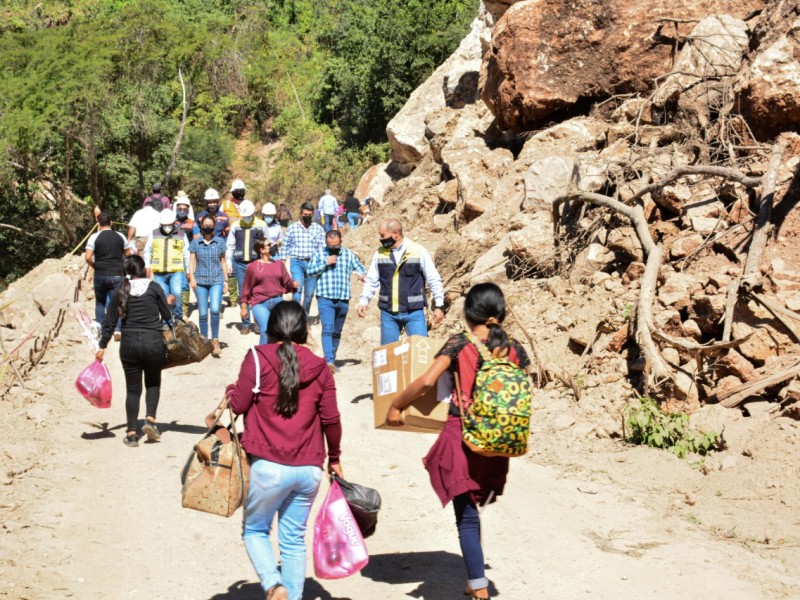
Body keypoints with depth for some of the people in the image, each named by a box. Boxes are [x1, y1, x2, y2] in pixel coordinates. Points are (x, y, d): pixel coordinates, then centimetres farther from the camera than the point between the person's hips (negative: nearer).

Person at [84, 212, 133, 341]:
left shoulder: (95, 237, -4)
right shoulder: (120, 237, 4)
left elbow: (88, 257, -10)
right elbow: (128, 254, 10)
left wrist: (95, 266, 6)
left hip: (100, 275, 0)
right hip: (117, 275, 0)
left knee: (100, 302, 18)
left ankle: (100, 327, 15)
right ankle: (117, 329, -12)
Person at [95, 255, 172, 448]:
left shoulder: (120, 291, 1)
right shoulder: (154, 288, -3)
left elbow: (110, 321, 3)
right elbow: (167, 316, 1)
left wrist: (102, 346, 10)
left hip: (129, 345, 1)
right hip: (153, 343, -1)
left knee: (132, 389, 9)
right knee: (153, 383, 19)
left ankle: (132, 433, 6)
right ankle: (150, 419, -1)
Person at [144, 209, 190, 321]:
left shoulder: (181, 235, 5)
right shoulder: (154, 234, 7)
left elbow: (186, 254, 12)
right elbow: (147, 251, 17)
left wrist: (188, 271, 13)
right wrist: (147, 266, 7)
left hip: (176, 271, -2)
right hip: (159, 273, 2)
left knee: (177, 293, -23)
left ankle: (178, 317, -5)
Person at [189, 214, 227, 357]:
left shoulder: (220, 242, 7)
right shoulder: (195, 242, 6)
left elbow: (223, 262, 13)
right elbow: (191, 261, 7)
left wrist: (226, 279, 11)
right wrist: (191, 278, -3)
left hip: (216, 280, -1)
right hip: (200, 281, 1)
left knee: (215, 310, -18)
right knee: (203, 313, 3)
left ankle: (215, 340, -7)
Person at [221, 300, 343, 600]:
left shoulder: (258, 358, -4)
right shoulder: (319, 367, 5)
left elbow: (238, 404, -4)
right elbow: (331, 418, 6)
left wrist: (231, 390, 18)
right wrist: (334, 457, 19)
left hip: (268, 466, -3)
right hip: (309, 468, 3)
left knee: (255, 530, 14)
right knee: (294, 539, 13)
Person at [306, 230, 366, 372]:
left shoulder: (349, 255, 8)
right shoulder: (319, 254, 5)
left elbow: (360, 268, 5)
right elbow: (309, 270, -2)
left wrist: (362, 274, -19)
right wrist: (326, 263, -11)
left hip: (343, 300, 3)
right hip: (325, 298, -3)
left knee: (337, 332, 13)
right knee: (327, 329, -17)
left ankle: (332, 360, 25)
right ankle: (329, 361, -25)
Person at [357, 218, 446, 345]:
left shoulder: (419, 252, -6)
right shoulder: (380, 254, 3)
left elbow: (434, 280, -1)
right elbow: (371, 281, 11)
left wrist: (439, 306, -3)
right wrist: (363, 301, -2)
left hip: (414, 312, -3)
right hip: (388, 313, 3)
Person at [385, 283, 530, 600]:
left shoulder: (459, 343, -8)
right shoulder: (514, 348, 3)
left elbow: (426, 381, -16)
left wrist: (396, 405, -4)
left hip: (462, 436, -4)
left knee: (466, 515, 3)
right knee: (473, 510, 20)